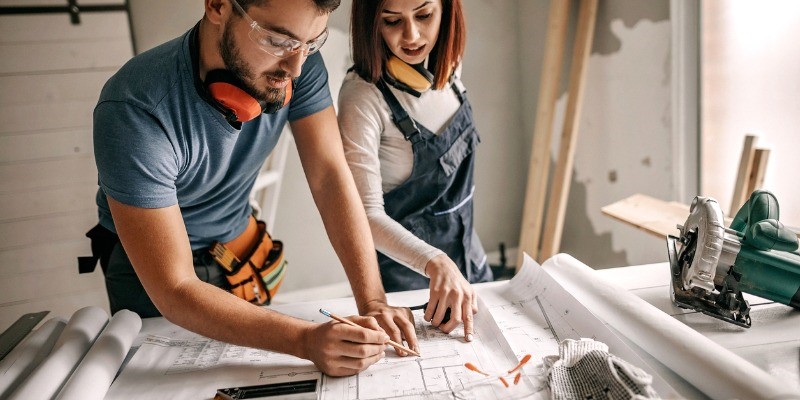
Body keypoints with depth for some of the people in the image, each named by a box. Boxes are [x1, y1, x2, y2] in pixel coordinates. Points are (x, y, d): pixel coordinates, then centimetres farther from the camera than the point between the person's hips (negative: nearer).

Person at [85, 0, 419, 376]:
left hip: (238, 243, 4)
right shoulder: (134, 112, -36)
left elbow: (330, 176, -22)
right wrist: (306, 341, -45)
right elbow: (174, 291, -35)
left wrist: (373, 303, -31)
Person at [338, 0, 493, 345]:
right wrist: (435, 263, -41)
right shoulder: (363, 96, -25)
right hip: (404, 273, -6)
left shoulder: (448, 66, -4)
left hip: (468, 257, 7)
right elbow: (367, 214, -27)